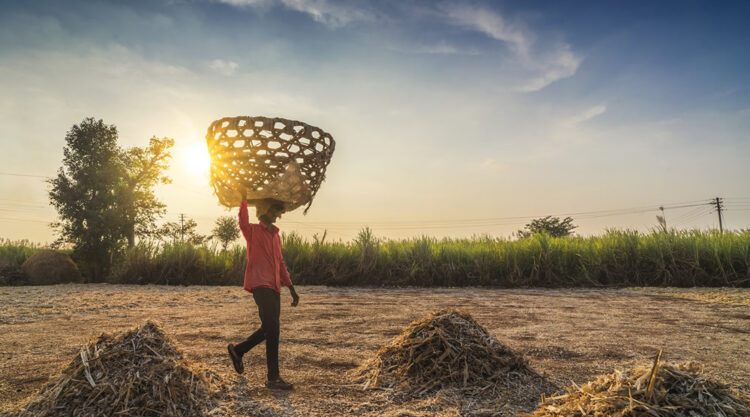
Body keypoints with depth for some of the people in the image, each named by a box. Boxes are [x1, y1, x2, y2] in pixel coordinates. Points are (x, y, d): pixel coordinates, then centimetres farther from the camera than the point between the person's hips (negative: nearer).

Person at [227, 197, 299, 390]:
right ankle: (273, 378, -6)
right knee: (272, 330, -12)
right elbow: (243, 221, -25)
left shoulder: (276, 235, 21)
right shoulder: (252, 231, 1)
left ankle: (237, 350, 35)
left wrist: (292, 289, 19)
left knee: (268, 330, 13)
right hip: (259, 285, -8)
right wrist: (244, 199, -26)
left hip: (274, 287, 8)